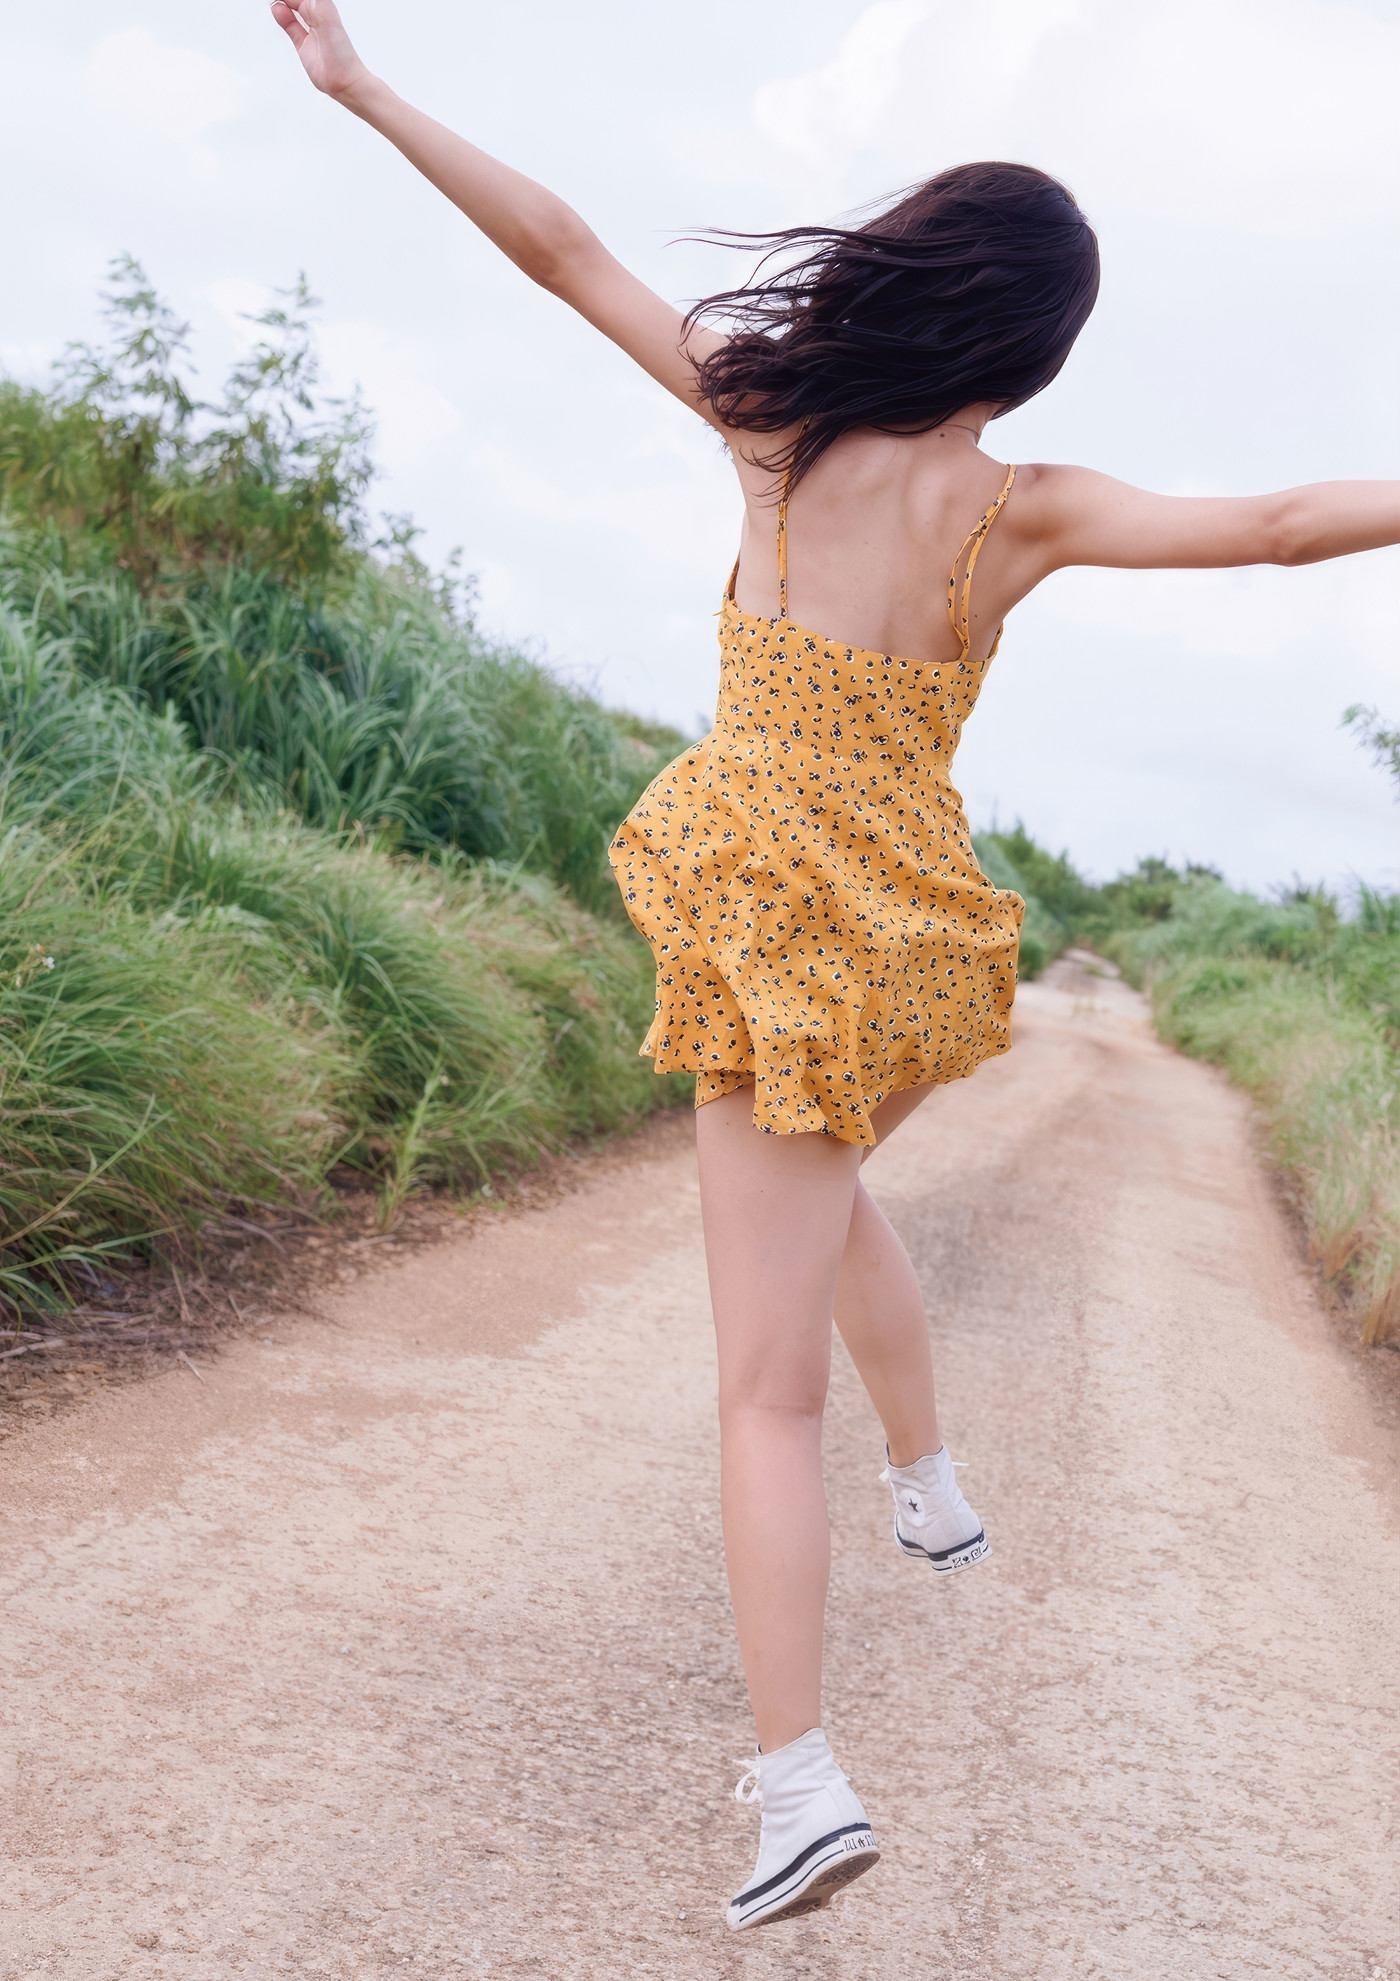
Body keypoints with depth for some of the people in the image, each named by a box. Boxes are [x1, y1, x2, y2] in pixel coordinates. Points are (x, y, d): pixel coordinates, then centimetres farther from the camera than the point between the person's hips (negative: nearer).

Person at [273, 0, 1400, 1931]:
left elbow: (566, 254, -2)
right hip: (913, 940, 3)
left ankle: (801, 1782, -4)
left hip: (784, 949, -3)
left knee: (771, 1381, -1)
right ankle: (934, 1488, 45)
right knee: (833, 1199, 36)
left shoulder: (778, 424, -7)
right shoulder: (1023, 512, -6)